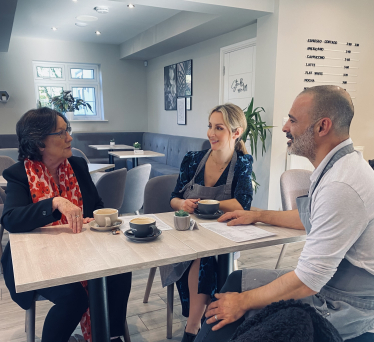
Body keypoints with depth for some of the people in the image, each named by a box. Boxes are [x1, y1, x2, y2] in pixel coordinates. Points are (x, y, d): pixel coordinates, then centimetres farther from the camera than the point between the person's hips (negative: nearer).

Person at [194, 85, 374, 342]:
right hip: (324, 281, 9)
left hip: (342, 307, -9)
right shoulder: (342, 166, 2)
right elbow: (308, 218, 20)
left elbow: (309, 279, -28)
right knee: (238, 280, 8)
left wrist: (244, 301, -17)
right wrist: (259, 215, 19)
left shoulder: (341, 186, -30)